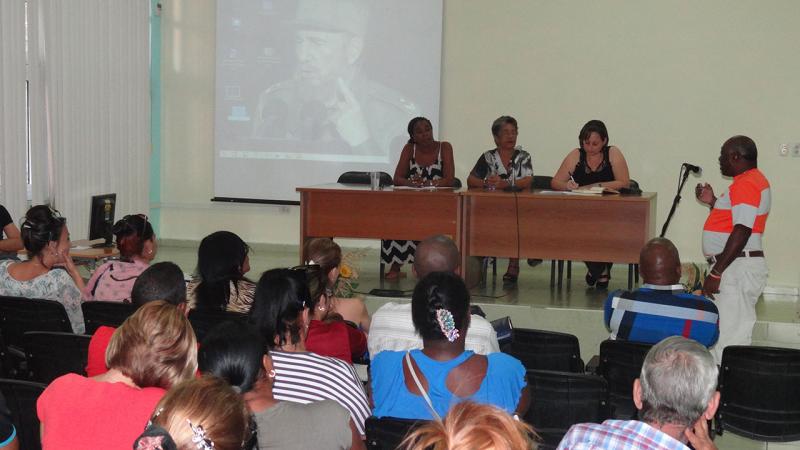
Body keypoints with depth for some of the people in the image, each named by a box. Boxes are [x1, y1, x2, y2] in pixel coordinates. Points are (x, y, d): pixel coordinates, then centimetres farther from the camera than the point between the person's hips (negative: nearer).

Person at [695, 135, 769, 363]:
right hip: (738, 267, 11)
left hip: (738, 268, -11)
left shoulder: (746, 184, -16)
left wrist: (716, 273, -24)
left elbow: (741, 232, -24)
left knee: (728, 335, -10)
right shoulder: (751, 180, 18)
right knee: (732, 332, 13)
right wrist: (712, 201, 18)